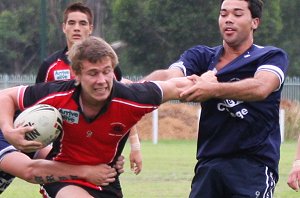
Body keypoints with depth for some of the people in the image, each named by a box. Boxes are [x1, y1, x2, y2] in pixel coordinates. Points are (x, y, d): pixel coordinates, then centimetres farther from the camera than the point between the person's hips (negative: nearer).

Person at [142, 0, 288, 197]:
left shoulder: (272, 56, 3)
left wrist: (214, 89, -37)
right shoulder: (202, 56, 14)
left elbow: (261, 88, -20)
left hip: (254, 165, -4)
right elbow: (170, 75, -7)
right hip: (208, 164, 4)